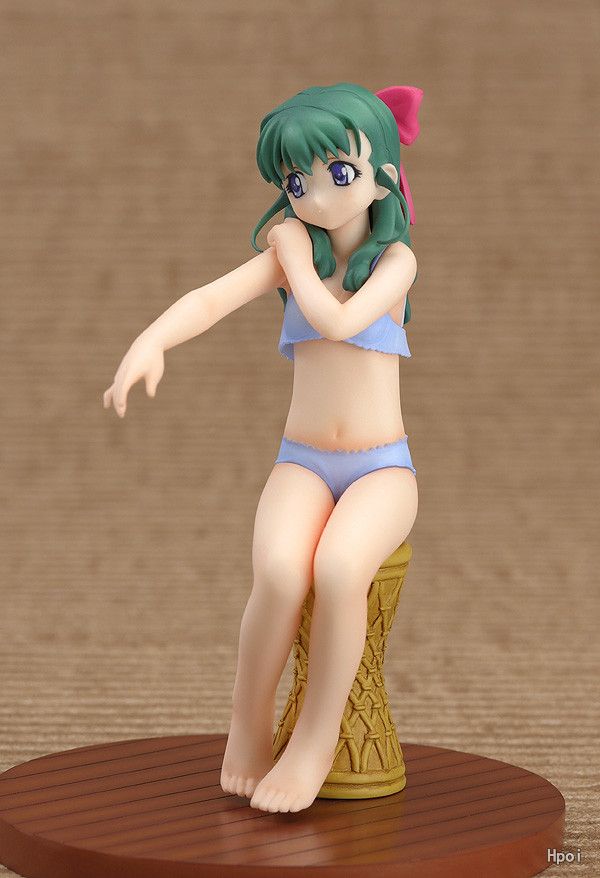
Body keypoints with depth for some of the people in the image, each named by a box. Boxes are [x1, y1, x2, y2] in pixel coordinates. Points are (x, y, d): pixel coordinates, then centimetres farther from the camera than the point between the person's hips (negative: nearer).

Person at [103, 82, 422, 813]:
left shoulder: (395, 258, -3)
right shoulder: (287, 253, 4)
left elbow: (338, 320, -22)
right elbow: (212, 297, -14)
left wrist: (297, 259, -6)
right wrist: (151, 339, -34)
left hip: (381, 470, -2)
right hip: (303, 465, 2)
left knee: (338, 569, -36)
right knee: (279, 574, -33)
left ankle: (315, 740, -18)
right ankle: (248, 725, -10)